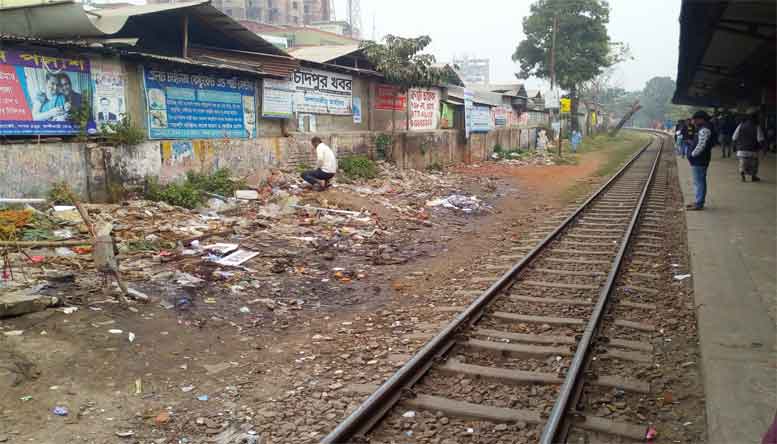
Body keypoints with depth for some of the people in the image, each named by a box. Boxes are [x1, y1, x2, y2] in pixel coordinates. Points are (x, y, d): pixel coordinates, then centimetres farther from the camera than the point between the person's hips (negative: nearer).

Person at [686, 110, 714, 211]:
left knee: (699, 182, -7)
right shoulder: (702, 129, 17)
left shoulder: (704, 129, -17)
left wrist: (692, 155, -16)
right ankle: (699, 202, 25)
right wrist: (692, 155, 15)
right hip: (699, 160, 11)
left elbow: (701, 145, -24)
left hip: (699, 161, -11)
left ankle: (699, 204, -5)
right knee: (699, 182, 16)